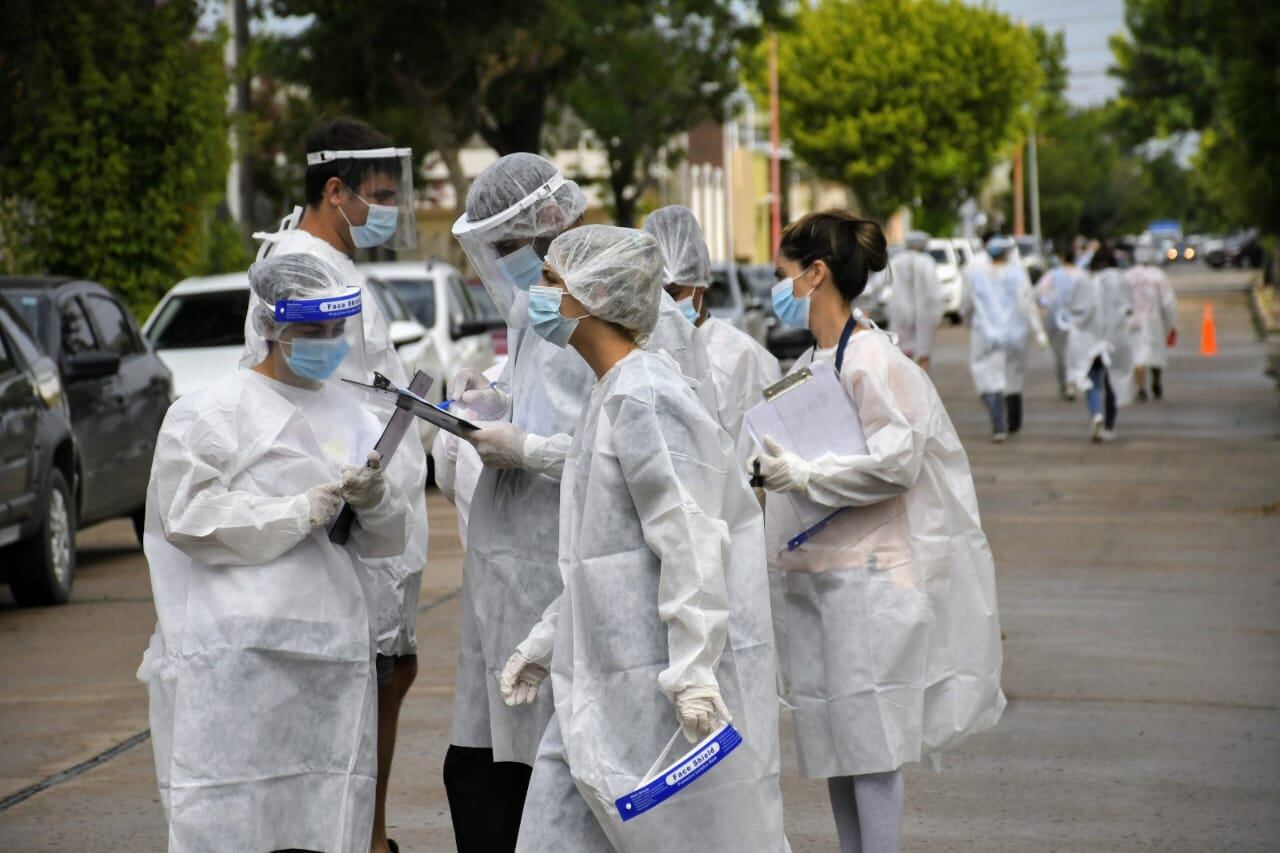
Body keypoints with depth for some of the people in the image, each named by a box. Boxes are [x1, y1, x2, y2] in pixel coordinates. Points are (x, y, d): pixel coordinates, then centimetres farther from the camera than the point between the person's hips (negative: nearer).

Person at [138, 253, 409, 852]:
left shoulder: (349, 416, 18)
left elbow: (387, 539, 19)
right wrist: (299, 514, -12)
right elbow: (189, 516, -10)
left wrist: (375, 500, -4)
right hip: (238, 650, -5)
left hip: (333, 654, 5)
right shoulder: (213, 413, 1)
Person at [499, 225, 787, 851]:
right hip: (611, 680, 10)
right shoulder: (611, 393, 16)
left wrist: (691, 673, -26)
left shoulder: (645, 398, -16)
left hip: (665, 677, -10)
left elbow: (691, 540, -22)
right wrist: (546, 641, 24)